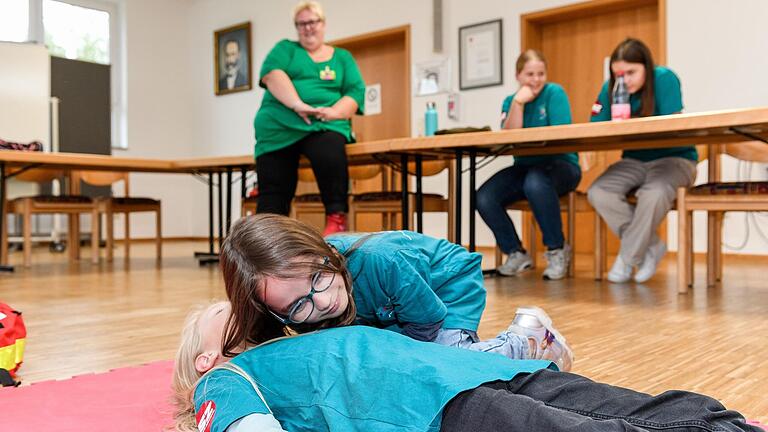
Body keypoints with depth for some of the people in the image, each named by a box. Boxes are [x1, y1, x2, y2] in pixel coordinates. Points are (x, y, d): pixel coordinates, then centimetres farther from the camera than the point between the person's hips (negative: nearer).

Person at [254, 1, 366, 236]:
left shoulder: (342, 57, 20)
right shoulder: (286, 48, 17)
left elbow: (356, 92, 7)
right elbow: (271, 73, -4)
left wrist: (333, 112, -15)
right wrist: (297, 104, -21)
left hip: (323, 126, -1)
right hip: (279, 127, 2)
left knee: (330, 154, -35)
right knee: (272, 192, -9)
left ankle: (337, 218, -24)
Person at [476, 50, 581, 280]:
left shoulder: (554, 92, -1)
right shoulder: (510, 101, 10)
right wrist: (518, 103, -15)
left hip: (560, 165, -4)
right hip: (525, 167, 4)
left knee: (535, 183, -39)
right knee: (484, 198, -19)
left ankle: (557, 249, -16)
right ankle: (516, 253, 2)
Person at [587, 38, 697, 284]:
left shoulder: (665, 79, -12)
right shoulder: (611, 88, -2)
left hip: (674, 158, -4)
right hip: (634, 161, 4)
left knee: (654, 192, -38)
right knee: (597, 193, -24)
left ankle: (628, 257, -15)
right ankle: (651, 247, -9)